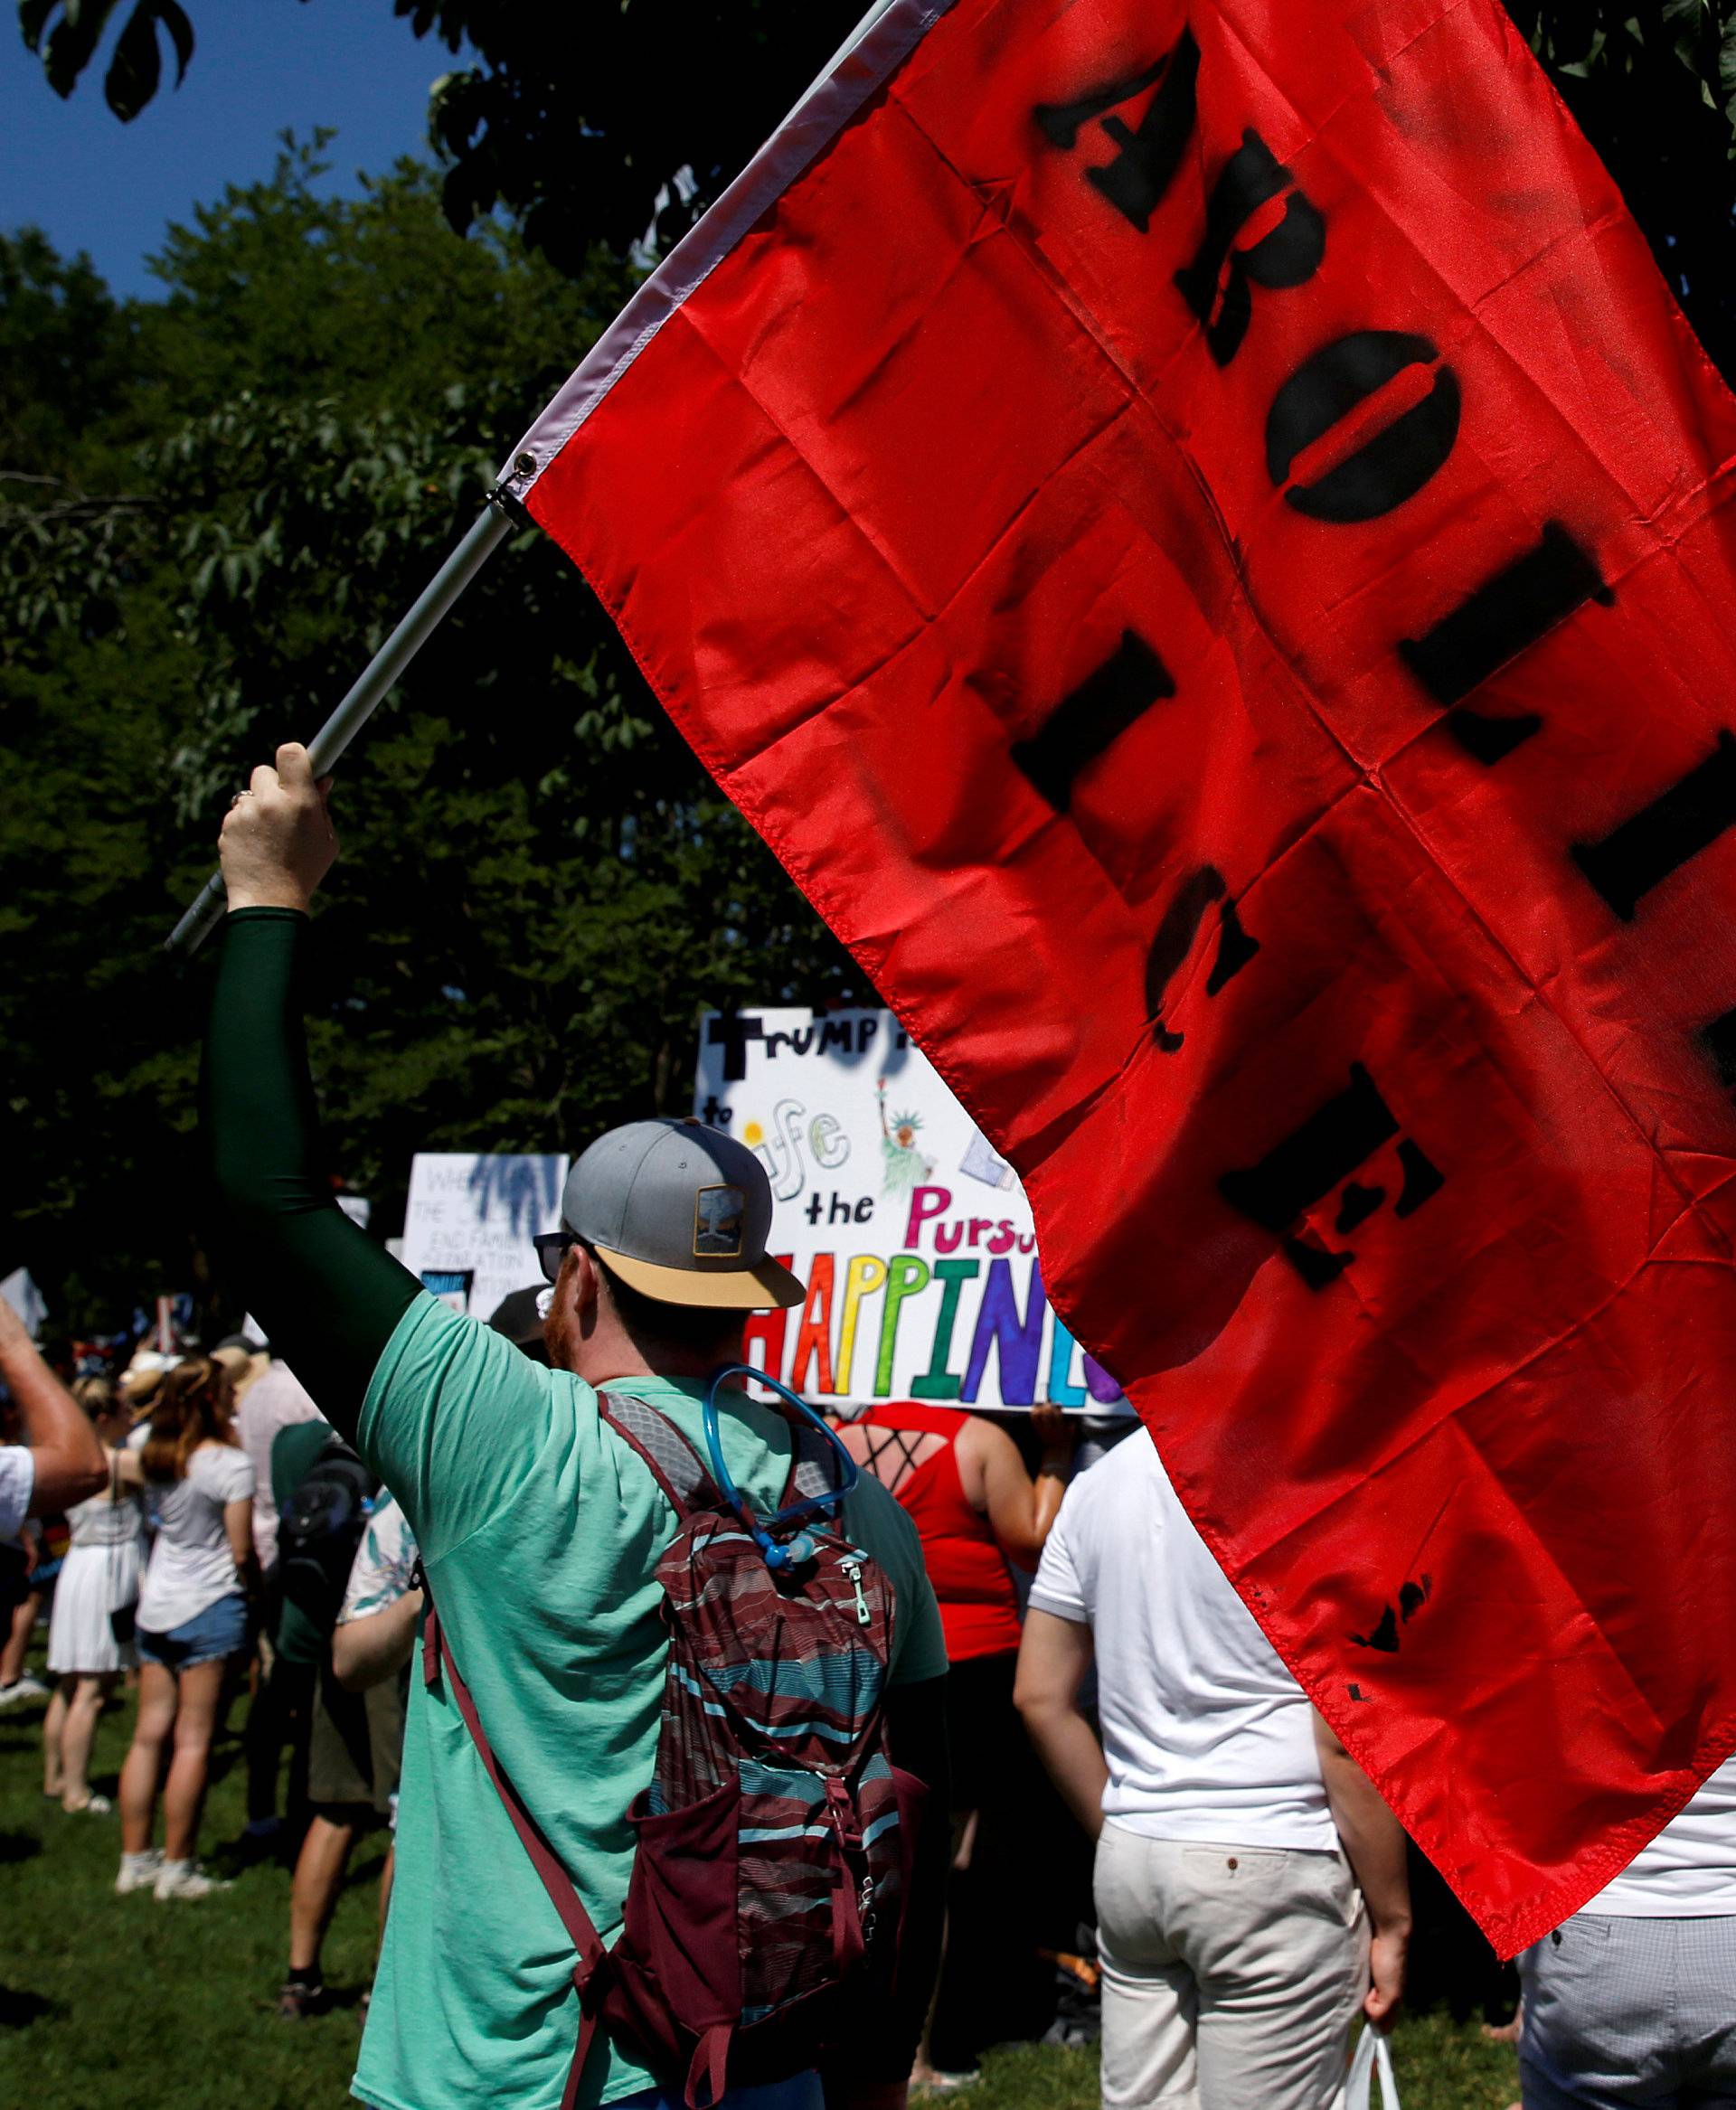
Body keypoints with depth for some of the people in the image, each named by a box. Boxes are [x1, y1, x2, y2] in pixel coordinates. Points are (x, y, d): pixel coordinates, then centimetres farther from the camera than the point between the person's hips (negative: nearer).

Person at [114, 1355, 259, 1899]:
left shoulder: (152, 1455, 4)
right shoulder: (230, 1463, -14)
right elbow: (241, 1552, -12)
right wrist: (257, 1581, 6)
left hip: (156, 1605, 6)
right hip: (210, 1608, -6)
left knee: (149, 1734, 11)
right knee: (193, 1741, -1)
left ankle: (135, 1860, 17)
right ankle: (177, 1869, 3)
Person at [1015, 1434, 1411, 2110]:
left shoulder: (1097, 1484, 7)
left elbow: (1039, 1696, 10)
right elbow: (1345, 1738, -13)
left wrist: (1121, 1832, 17)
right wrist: (1392, 1920, -5)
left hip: (1129, 1865, 6)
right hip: (1273, 1874, -6)